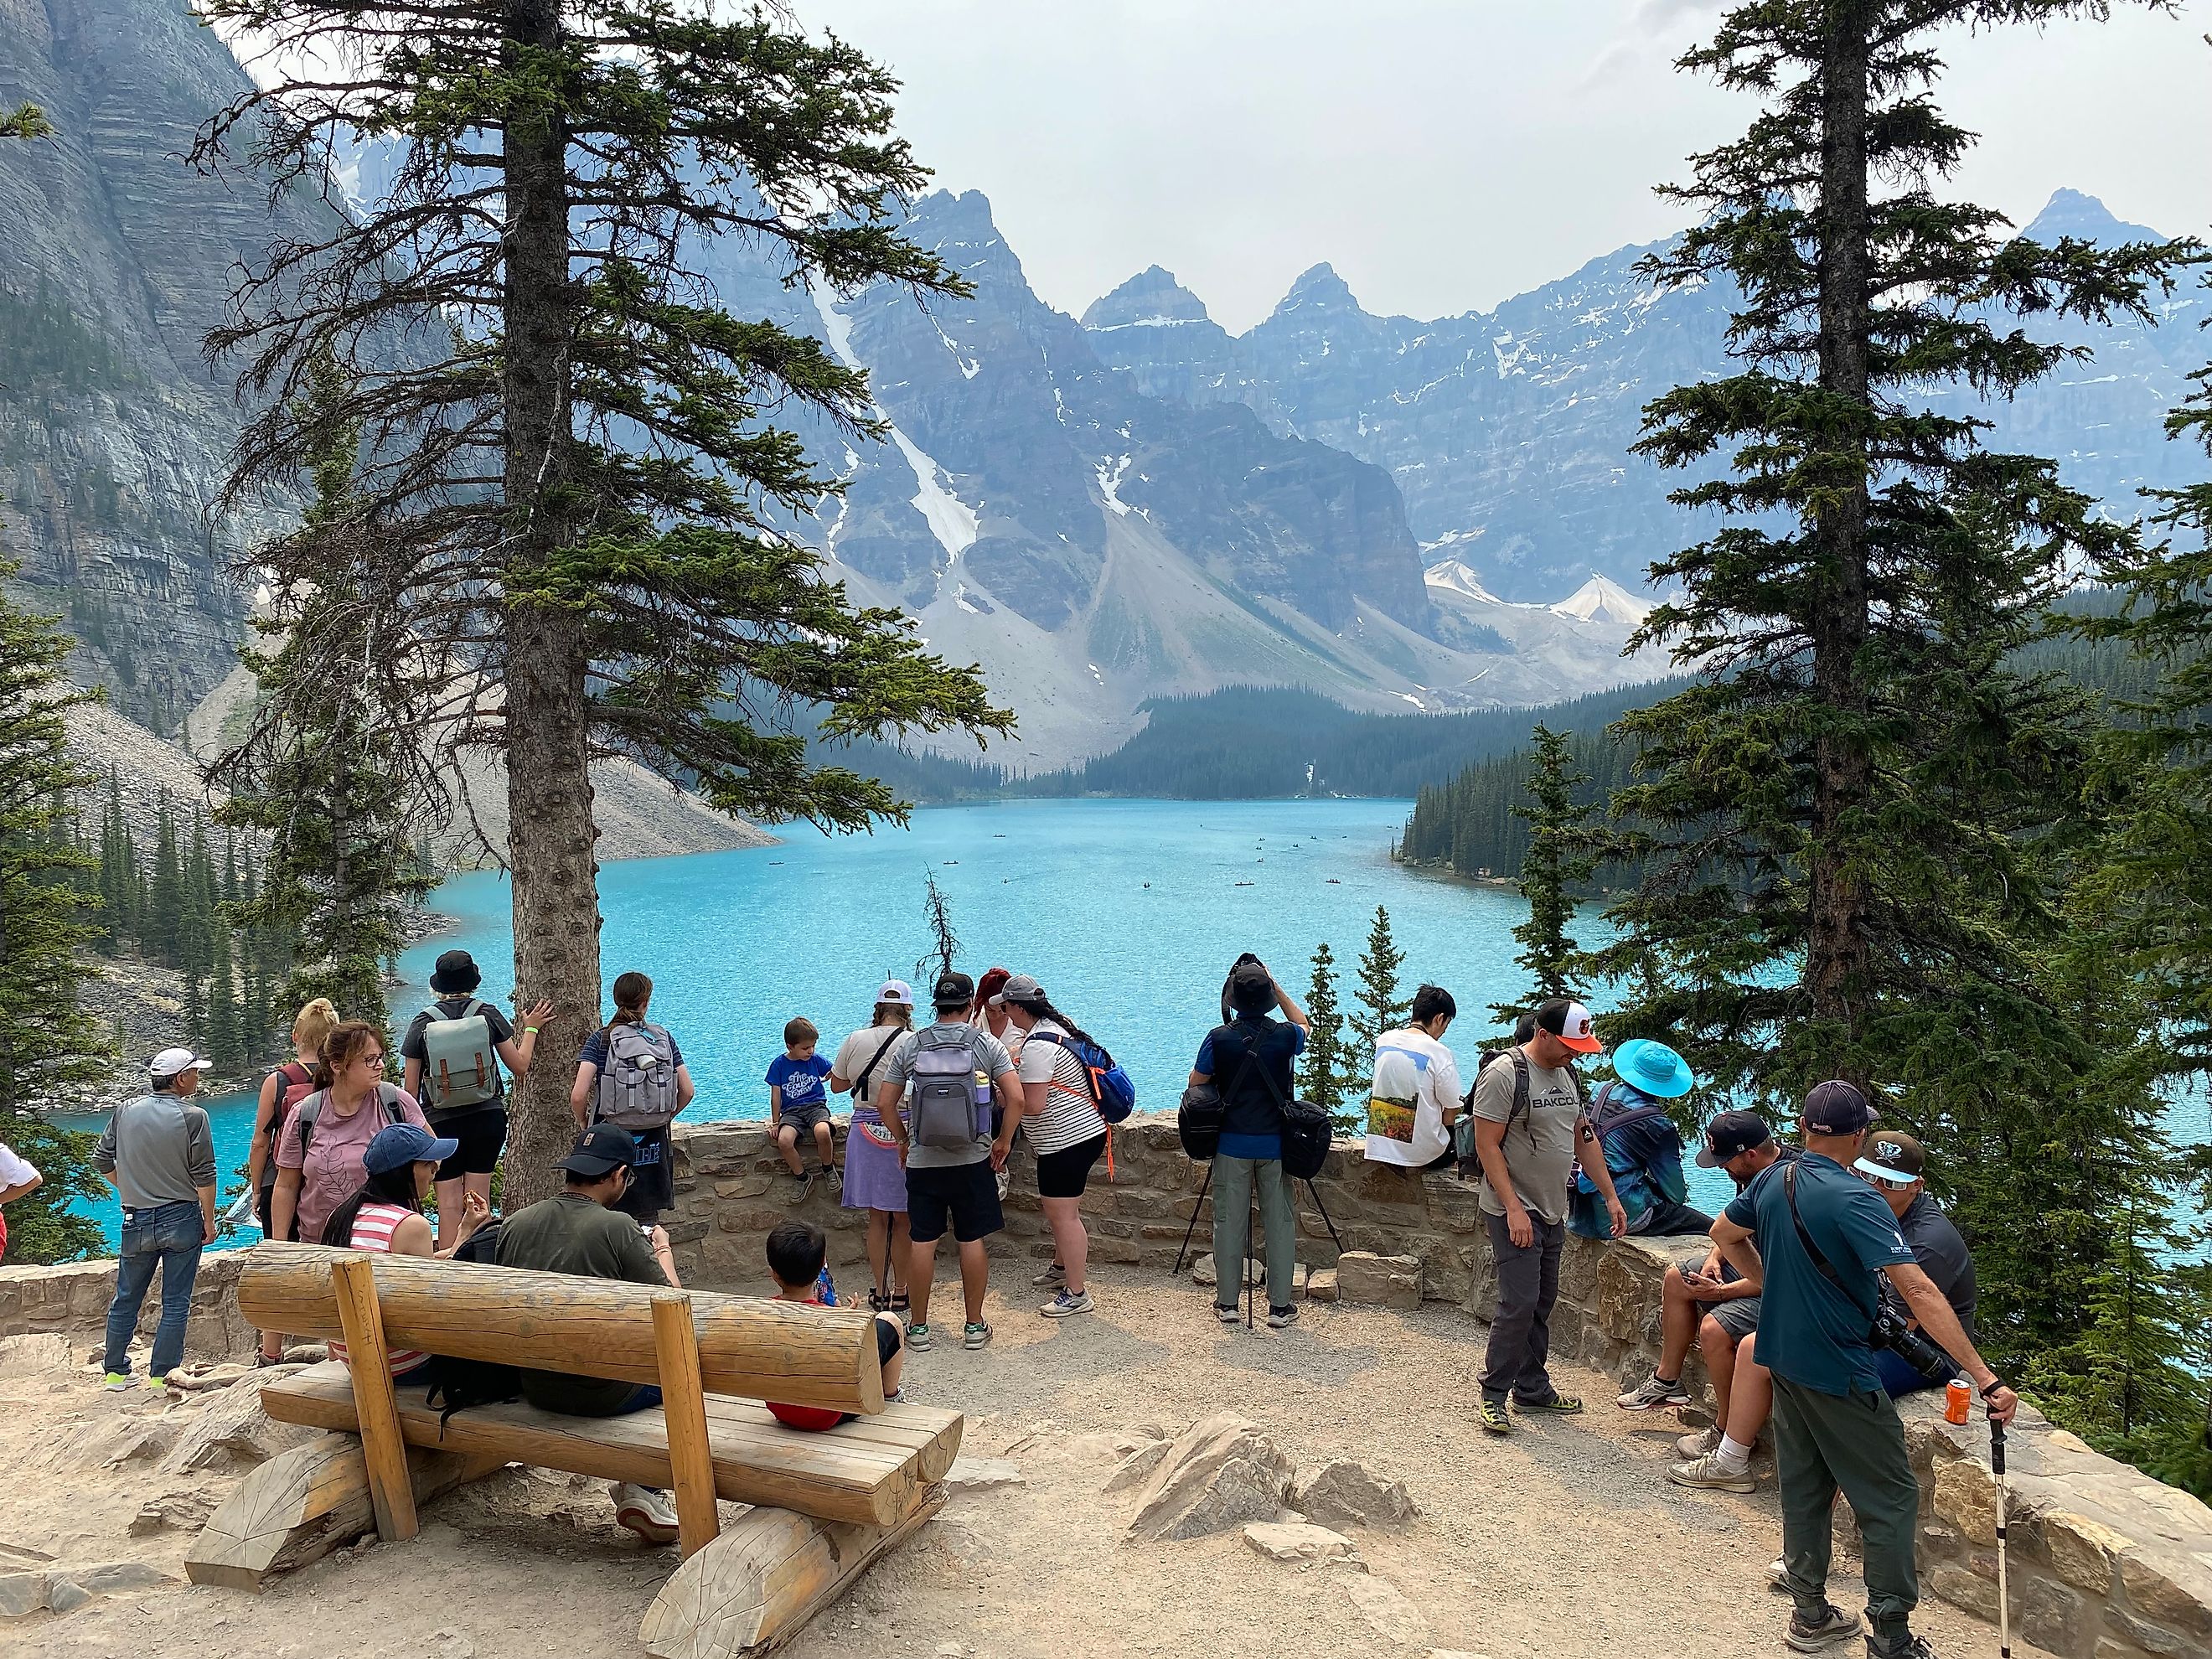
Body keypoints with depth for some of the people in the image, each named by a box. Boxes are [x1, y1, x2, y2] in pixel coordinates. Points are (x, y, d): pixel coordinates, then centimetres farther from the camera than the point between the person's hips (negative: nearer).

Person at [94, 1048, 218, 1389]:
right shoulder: (193, 1116, -12)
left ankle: (116, 1373, 25)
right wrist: (209, 1222, -2)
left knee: (126, 1300, 17)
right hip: (181, 1220, -4)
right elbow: (204, 1176, -11)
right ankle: (160, 1378, 6)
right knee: (176, 1303, 4)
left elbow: (102, 1161, 8)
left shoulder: (126, 1111, 1)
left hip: (136, 1221, 4)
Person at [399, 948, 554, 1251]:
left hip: (441, 1122, -1)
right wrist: (530, 1028, 18)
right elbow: (520, 1066, 4)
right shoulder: (488, 1015, -2)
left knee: (449, 1203, 2)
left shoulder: (422, 1023, -2)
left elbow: (410, 1088, 1)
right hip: (487, 1117, 1)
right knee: (479, 1199, 5)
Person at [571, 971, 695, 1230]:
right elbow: (687, 1090, 0)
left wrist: (584, 1124, 4)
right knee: (649, 1217, 12)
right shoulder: (663, 1038, 1)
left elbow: (578, 1096, -15)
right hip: (654, 1140, 2)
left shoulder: (600, 1040, -6)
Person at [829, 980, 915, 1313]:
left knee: (877, 1218, 12)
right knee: (902, 1220, 9)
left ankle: (880, 1292, 18)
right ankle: (900, 1292, 16)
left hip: (865, 1131, 2)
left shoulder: (855, 1041, -3)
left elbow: (837, 1084, 8)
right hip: (904, 1133, -2)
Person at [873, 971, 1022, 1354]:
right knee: (972, 1240, 8)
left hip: (922, 1160, 1)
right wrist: (1004, 1140, 1)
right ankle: (974, 1327, 16)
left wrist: (903, 1139, 15)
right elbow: (1015, 1096, -12)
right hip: (972, 1160, -1)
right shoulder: (986, 1043, -4)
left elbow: (884, 1103, 1)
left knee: (921, 1241, 7)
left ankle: (919, 1328, 16)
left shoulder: (909, 1045, 0)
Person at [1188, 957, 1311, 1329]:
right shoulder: (1285, 1036, -8)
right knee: (1280, 1221, 8)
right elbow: (1302, 1024, 17)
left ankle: (1226, 1302, 15)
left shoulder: (1219, 1038, -10)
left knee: (1229, 1221, 8)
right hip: (1275, 1144, 0)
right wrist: (1276, 985, 13)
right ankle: (1280, 1305, 11)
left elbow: (1195, 1082, 1)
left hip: (1231, 1144, 0)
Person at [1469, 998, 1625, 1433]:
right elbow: (1487, 1145, -18)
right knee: (1519, 1304, -11)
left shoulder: (1568, 1075, 11)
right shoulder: (1505, 1074, -16)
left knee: (1541, 1304, 14)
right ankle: (1493, 1395, 1)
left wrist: (1610, 1197, 14)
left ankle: (1532, 1389, 24)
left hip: (1553, 1212, 8)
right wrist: (1514, 1209, -22)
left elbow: (1584, 1137, 18)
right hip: (1515, 1212, -8)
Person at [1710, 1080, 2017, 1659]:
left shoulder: (1774, 1179, 0)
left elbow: (1725, 1233, 17)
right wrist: (1986, 1380, -28)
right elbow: (1919, 1292, -28)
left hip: (1784, 1358, 7)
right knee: (1891, 1497, 5)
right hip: (1837, 1372, -7)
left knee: (1804, 1488, 17)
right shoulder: (1855, 1199, -23)